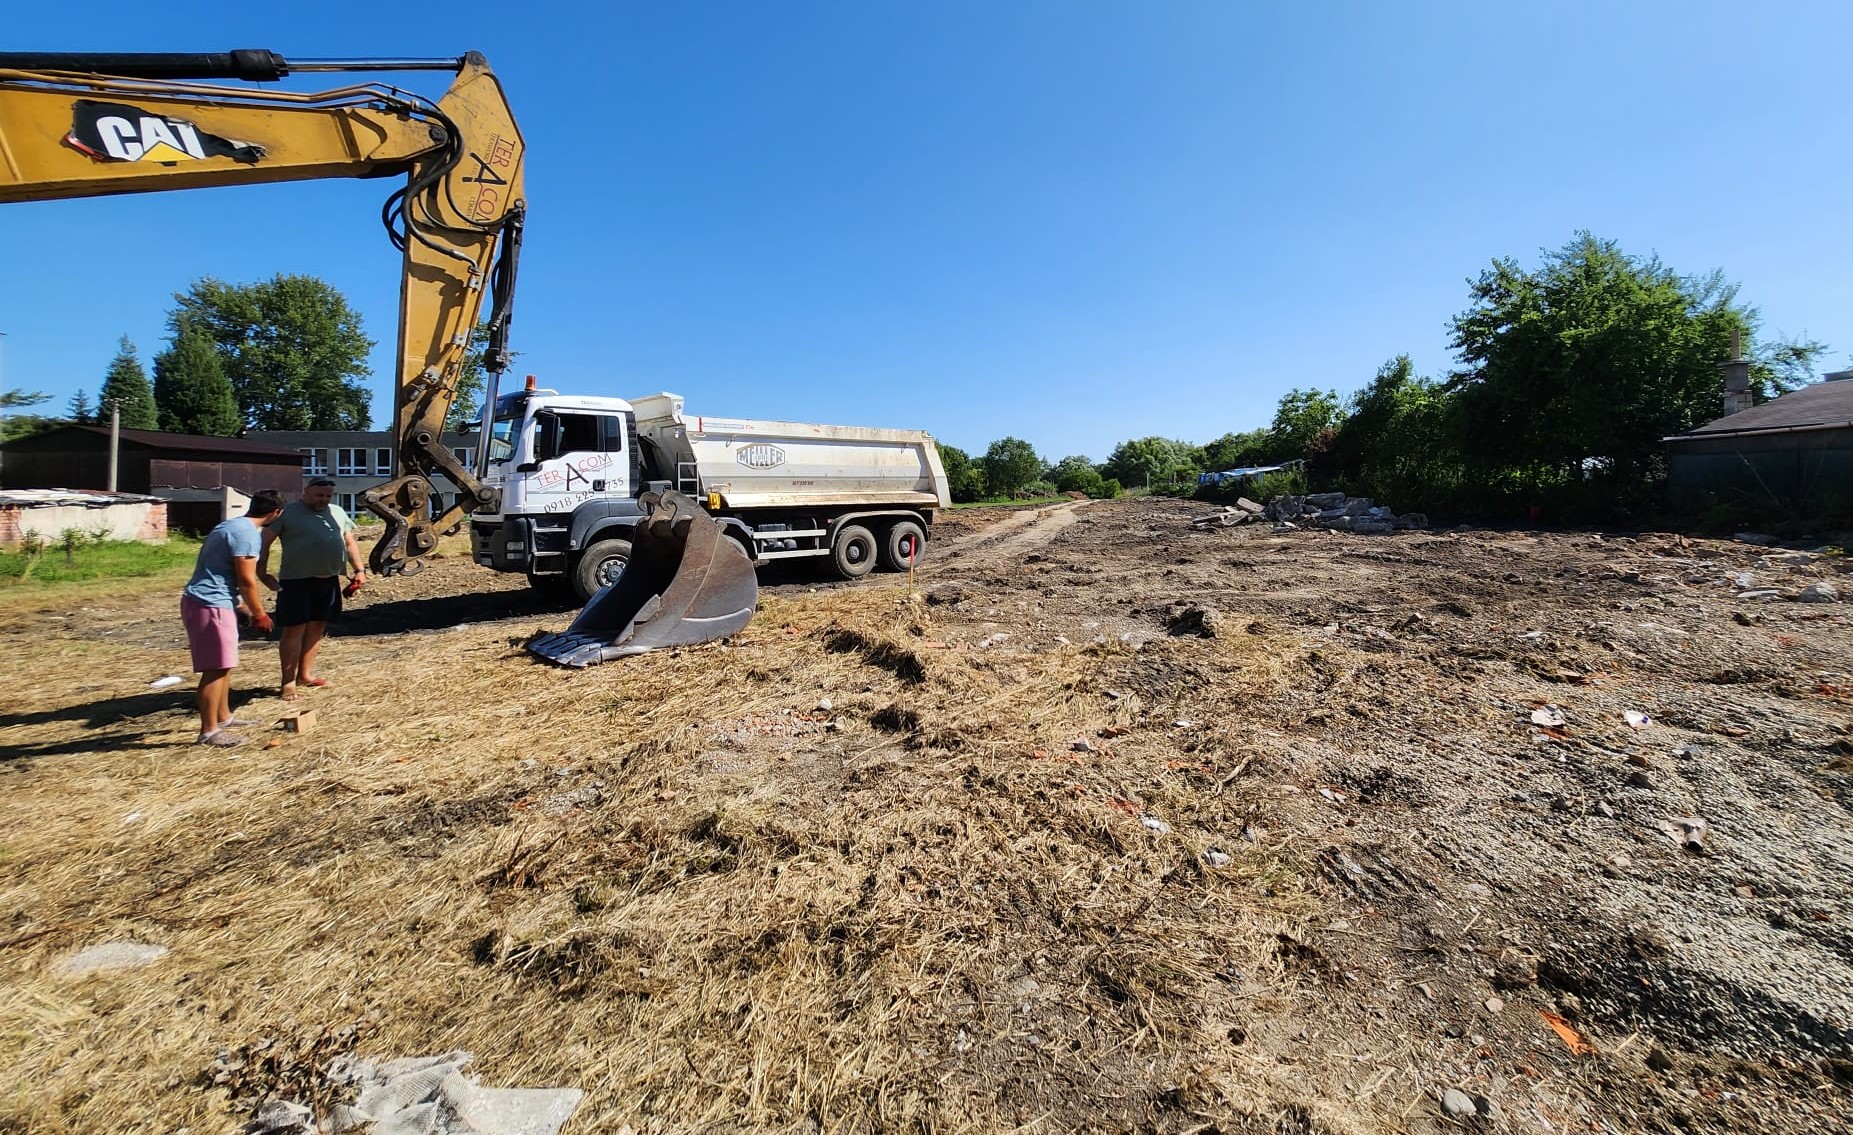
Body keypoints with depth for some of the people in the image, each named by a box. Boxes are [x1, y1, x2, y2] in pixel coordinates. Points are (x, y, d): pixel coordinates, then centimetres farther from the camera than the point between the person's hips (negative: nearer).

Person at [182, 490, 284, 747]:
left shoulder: (230, 525, 15)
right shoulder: (247, 533, -16)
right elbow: (246, 581, -17)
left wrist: (254, 610, 23)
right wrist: (259, 614, -5)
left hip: (207, 602, 11)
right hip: (210, 605, -11)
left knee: (224, 665, 19)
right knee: (216, 668, -7)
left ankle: (223, 717, 30)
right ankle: (208, 731, -3)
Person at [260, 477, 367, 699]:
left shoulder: (338, 513, 13)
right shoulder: (287, 513, -3)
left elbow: (350, 543, 18)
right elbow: (264, 543, -5)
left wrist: (358, 569, 7)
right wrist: (263, 573, -13)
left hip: (329, 581, 5)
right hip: (296, 582, -5)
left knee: (317, 628, 10)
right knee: (294, 629, -3)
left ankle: (305, 675, 21)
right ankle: (288, 682, 2)